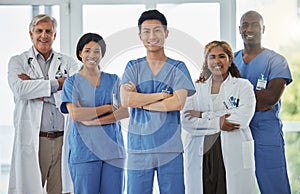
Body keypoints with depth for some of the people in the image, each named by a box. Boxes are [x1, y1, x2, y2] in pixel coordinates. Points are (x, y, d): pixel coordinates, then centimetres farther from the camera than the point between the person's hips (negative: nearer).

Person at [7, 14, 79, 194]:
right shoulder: (18, 62, 9)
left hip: (63, 139, 1)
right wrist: (57, 83, -8)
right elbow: (20, 89, -11)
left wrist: (35, 87, -8)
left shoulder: (68, 62, 12)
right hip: (32, 139, -1)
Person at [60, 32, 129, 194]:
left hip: (112, 147, 2)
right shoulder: (72, 82, 5)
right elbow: (75, 114, -10)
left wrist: (95, 121, -10)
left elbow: (126, 111, 1)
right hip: (84, 149, -2)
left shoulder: (113, 80, 13)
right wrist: (108, 108, -8)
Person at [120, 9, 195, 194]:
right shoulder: (133, 67, 8)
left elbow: (178, 102, -9)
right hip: (139, 147, 1)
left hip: (170, 148, -1)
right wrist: (162, 95, -8)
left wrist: (140, 101, -6)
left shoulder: (178, 68, 5)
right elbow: (126, 100, -7)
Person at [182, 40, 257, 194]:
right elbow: (186, 122, 1)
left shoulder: (243, 86, 8)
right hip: (201, 157, 2)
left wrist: (203, 116, -6)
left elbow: (242, 118, -9)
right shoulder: (196, 88, 14)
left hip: (234, 157, -2)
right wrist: (217, 123, -12)